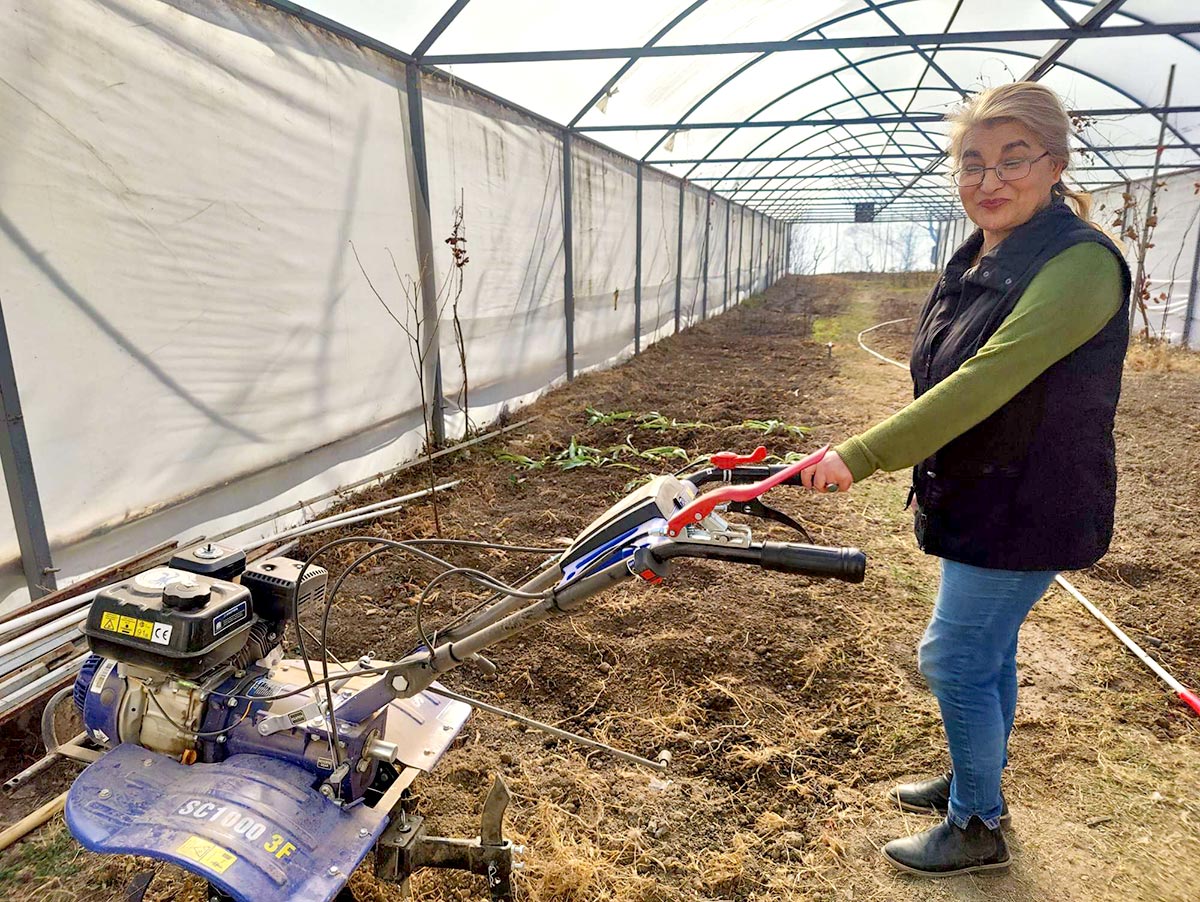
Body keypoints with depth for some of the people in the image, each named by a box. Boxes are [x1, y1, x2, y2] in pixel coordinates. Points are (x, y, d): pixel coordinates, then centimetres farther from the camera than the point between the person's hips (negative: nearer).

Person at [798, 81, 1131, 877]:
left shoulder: (1080, 261, -22)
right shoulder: (978, 258, 6)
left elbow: (984, 384, -32)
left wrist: (861, 456, -33)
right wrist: (874, 455, 22)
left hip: (1028, 508, -8)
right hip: (979, 497, 8)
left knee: (955, 657, 0)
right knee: (988, 650, 21)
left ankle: (978, 828, 22)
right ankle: (976, 784, 41)